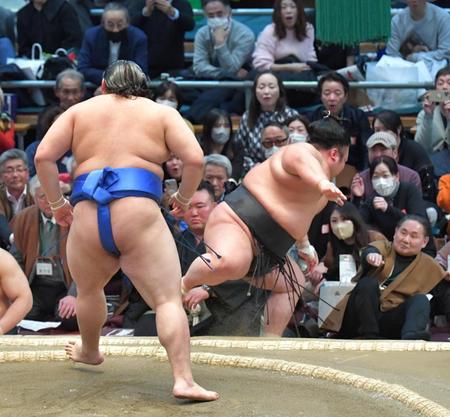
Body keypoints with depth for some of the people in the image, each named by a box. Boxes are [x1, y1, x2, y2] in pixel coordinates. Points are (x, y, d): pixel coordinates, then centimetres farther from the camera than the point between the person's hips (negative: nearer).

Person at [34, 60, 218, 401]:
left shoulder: (80, 110, 22)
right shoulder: (162, 112, 16)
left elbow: (43, 156, 11)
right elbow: (196, 159, 2)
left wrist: (57, 203, 20)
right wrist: (184, 198, 18)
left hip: (86, 213, 3)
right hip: (138, 211, -3)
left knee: (88, 290, 28)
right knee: (168, 299, -5)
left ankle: (89, 351, 49)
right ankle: (184, 380, -17)